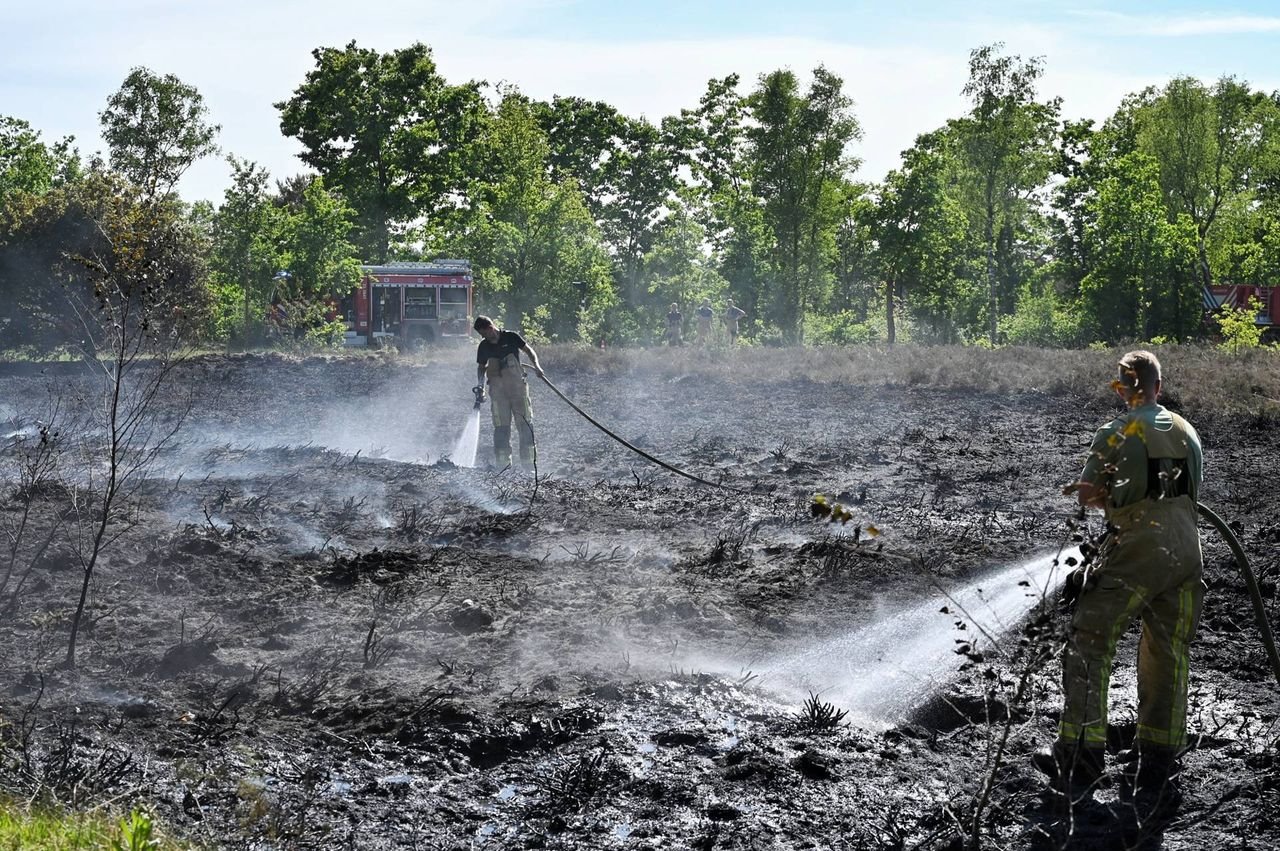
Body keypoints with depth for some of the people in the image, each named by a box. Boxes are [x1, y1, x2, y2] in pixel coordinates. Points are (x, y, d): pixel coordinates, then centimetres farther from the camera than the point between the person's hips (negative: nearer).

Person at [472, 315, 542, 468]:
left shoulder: (511, 337, -2)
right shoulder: (484, 346, 7)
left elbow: (529, 350, 6)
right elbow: (481, 367, 18)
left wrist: (536, 365, -10)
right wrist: (480, 385, 3)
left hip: (518, 386, -2)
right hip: (498, 390, 2)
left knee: (525, 423, -3)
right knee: (501, 427, 2)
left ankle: (529, 461, 1)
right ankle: (503, 464, 7)